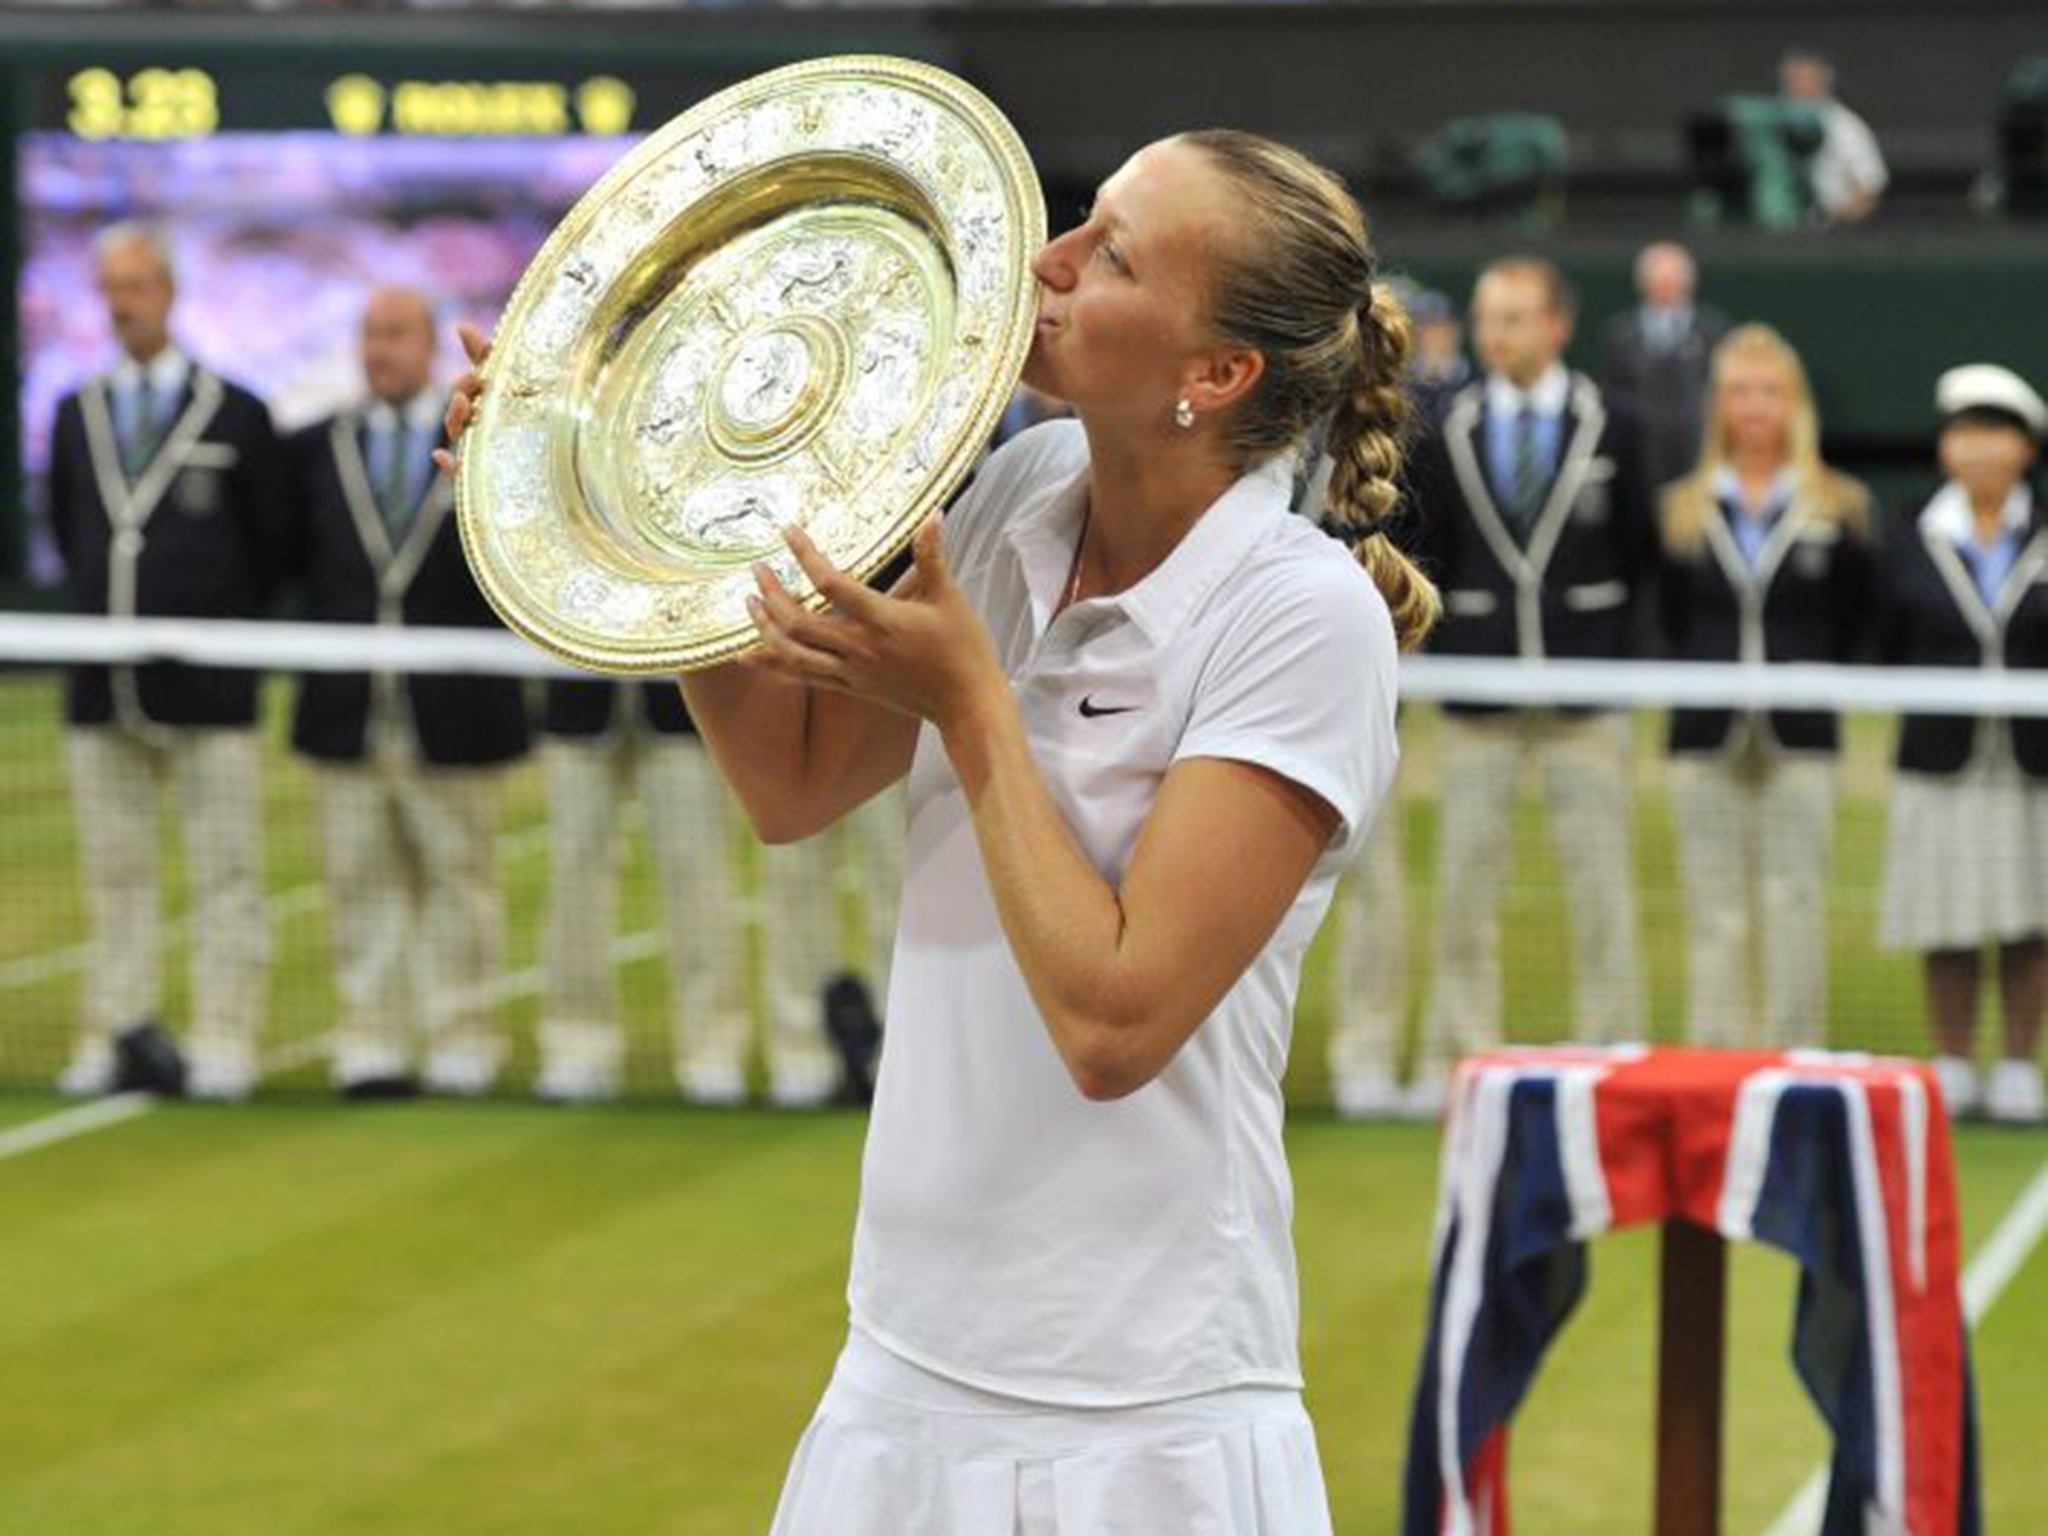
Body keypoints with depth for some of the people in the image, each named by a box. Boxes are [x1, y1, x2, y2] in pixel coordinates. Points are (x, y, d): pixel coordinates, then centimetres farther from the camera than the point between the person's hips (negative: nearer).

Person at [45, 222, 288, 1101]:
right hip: (102, 691, 4)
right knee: (113, 877, 7)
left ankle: (223, 1048, 3)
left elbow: (271, 547, 6)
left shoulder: (236, 416, -1)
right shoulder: (76, 414, 9)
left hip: (208, 692, -3)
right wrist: (107, 614, 14)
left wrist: (228, 634, 9)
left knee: (225, 878, 0)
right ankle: (116, 1039, 12)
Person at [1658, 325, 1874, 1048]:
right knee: (1714, 920, 3)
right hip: (1708, 740, 1)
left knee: (1796, 909, -3)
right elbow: (1673, 618, 13)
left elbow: (1854, 622, 8)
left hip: (1799, 742, -1)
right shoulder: (1683, 509, 7)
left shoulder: (1838, 510, 3)